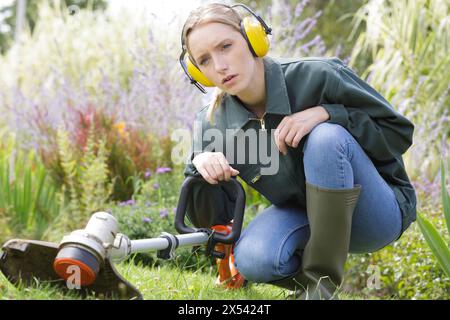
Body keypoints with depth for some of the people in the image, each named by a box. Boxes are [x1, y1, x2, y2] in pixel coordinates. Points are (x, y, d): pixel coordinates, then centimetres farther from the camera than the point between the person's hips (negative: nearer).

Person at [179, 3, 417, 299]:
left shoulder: (318, 77, -22)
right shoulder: (211, 123, -9)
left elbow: (399, 132, -14)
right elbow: (212, 220, -4)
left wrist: (327, 114, -30)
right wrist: (201, 167, -25)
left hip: (378, 213, -3)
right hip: (303, 215, 3)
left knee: (326, 137, -32)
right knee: (252, 260, -29)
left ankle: (322, 279, -18)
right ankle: (308, 278, 7)